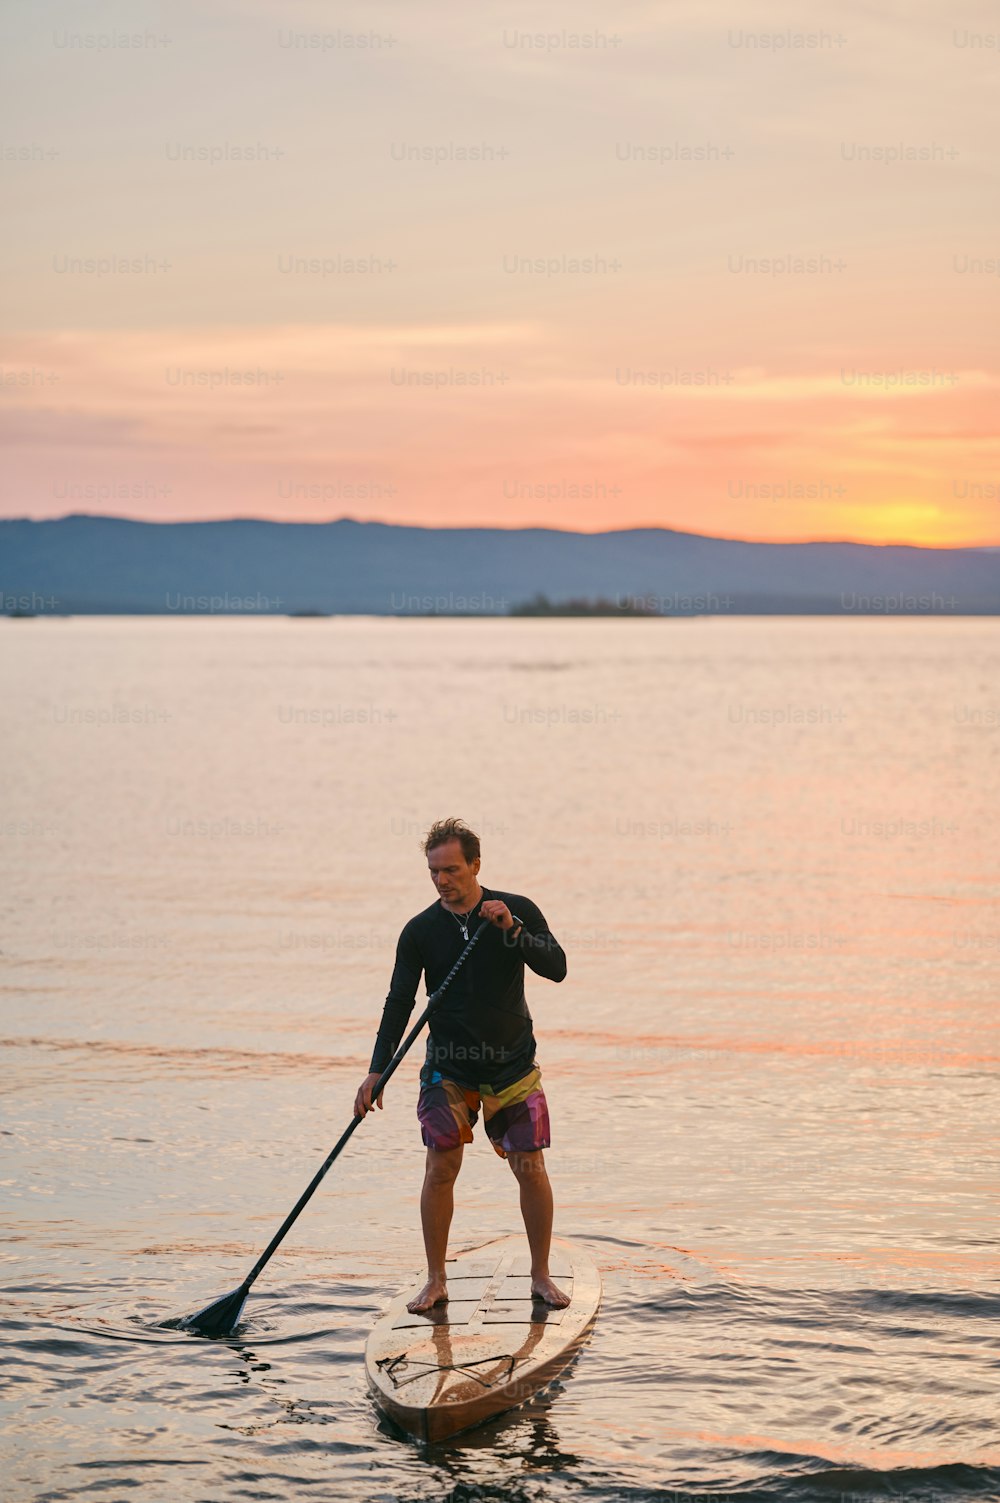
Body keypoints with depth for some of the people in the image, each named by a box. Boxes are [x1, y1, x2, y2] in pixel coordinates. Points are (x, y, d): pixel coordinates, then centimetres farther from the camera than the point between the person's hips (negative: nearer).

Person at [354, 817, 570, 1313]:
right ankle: (436, 1281, 7)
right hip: (449, 1068, 0)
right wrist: (376, 1072, -12)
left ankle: (541, 1276, 14)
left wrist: (512, 928, -26)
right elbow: (399, 1003, -4)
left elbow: (556, 969, -13)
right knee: (440, 1168, -6)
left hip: (514, 1065, 0)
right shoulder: (421, 931, -3)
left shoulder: (518, 910, -4)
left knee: (531, 1170, -2)